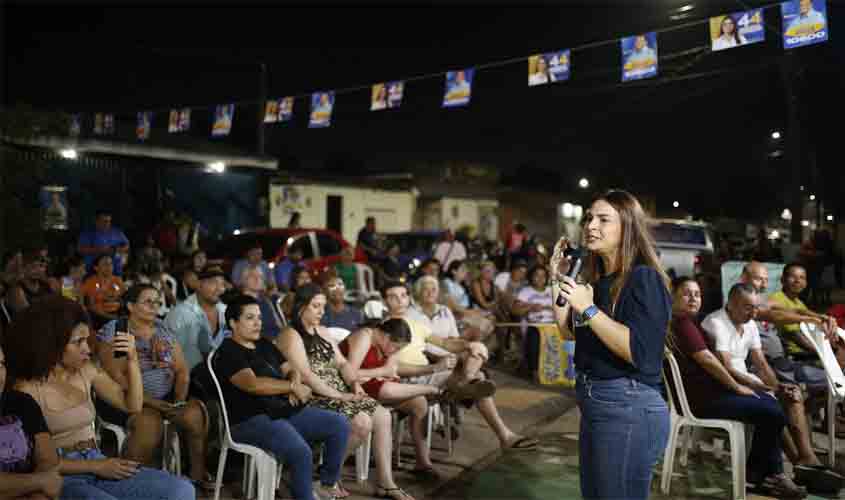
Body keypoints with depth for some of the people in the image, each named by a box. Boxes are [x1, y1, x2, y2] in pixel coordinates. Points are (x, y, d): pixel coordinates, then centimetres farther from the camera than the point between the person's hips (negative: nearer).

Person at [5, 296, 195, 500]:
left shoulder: (86, 370, 8)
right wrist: (95, 466, -15)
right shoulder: (27, 387, -7)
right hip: (61, 477, -5)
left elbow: (132, 405, 9)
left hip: (97, 464, 6)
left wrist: (132, 360, -3)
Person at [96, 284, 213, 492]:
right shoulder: (113, 331, -4)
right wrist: (149, 402, -21)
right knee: (149, 421, -34)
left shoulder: (165, 330, 12)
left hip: (165, 398, 5)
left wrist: (180, 398, -9)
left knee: (196, 412, -21)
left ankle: (198, 473, -5)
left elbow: (182, 370, 9)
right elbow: (116, 377, -13)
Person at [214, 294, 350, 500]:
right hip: (252, 420, -9)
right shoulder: (228, 353, -9)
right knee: (301, 452, -32)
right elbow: (253, 384, -24)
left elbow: (292, 371, 15)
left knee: (339, 424, 0)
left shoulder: (265, 345, 17)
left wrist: (294, 385, -9)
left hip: (286, 411, 9)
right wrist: (293, 387, -17)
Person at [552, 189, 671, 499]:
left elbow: (639, 352, -24)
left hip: (630, 409, -8)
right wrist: (559, 281, 9)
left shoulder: (644, 278, -15)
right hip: (592, 405, 8)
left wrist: (589, 309, -23)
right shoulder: (598, 278, 9)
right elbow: (569, 332, 16)